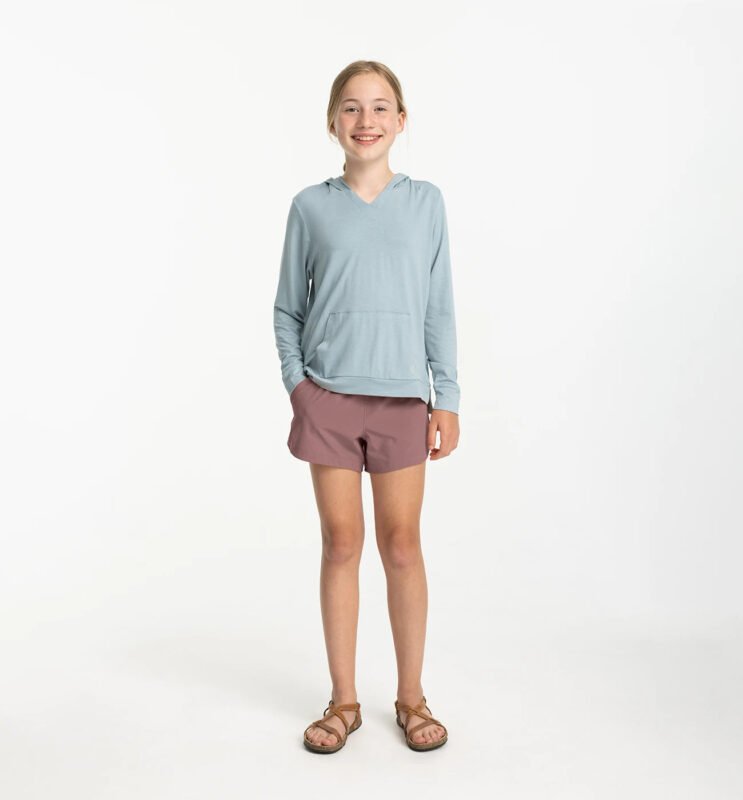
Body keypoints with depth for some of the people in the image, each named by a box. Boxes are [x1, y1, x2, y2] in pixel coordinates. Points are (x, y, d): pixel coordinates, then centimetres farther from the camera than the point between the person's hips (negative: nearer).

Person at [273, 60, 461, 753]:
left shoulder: (426, 201, 6)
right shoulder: (310, 206, 4)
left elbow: (439, 308, 5)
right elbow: (287, 309, 8)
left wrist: (447, 397, 2)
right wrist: (295, 382, -3)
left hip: (402, 396, 0)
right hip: (328, 396, 0)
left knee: (402, 544, 5)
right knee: (341, 543, 5)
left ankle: (411, 695, 22)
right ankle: (344, 700, 20)